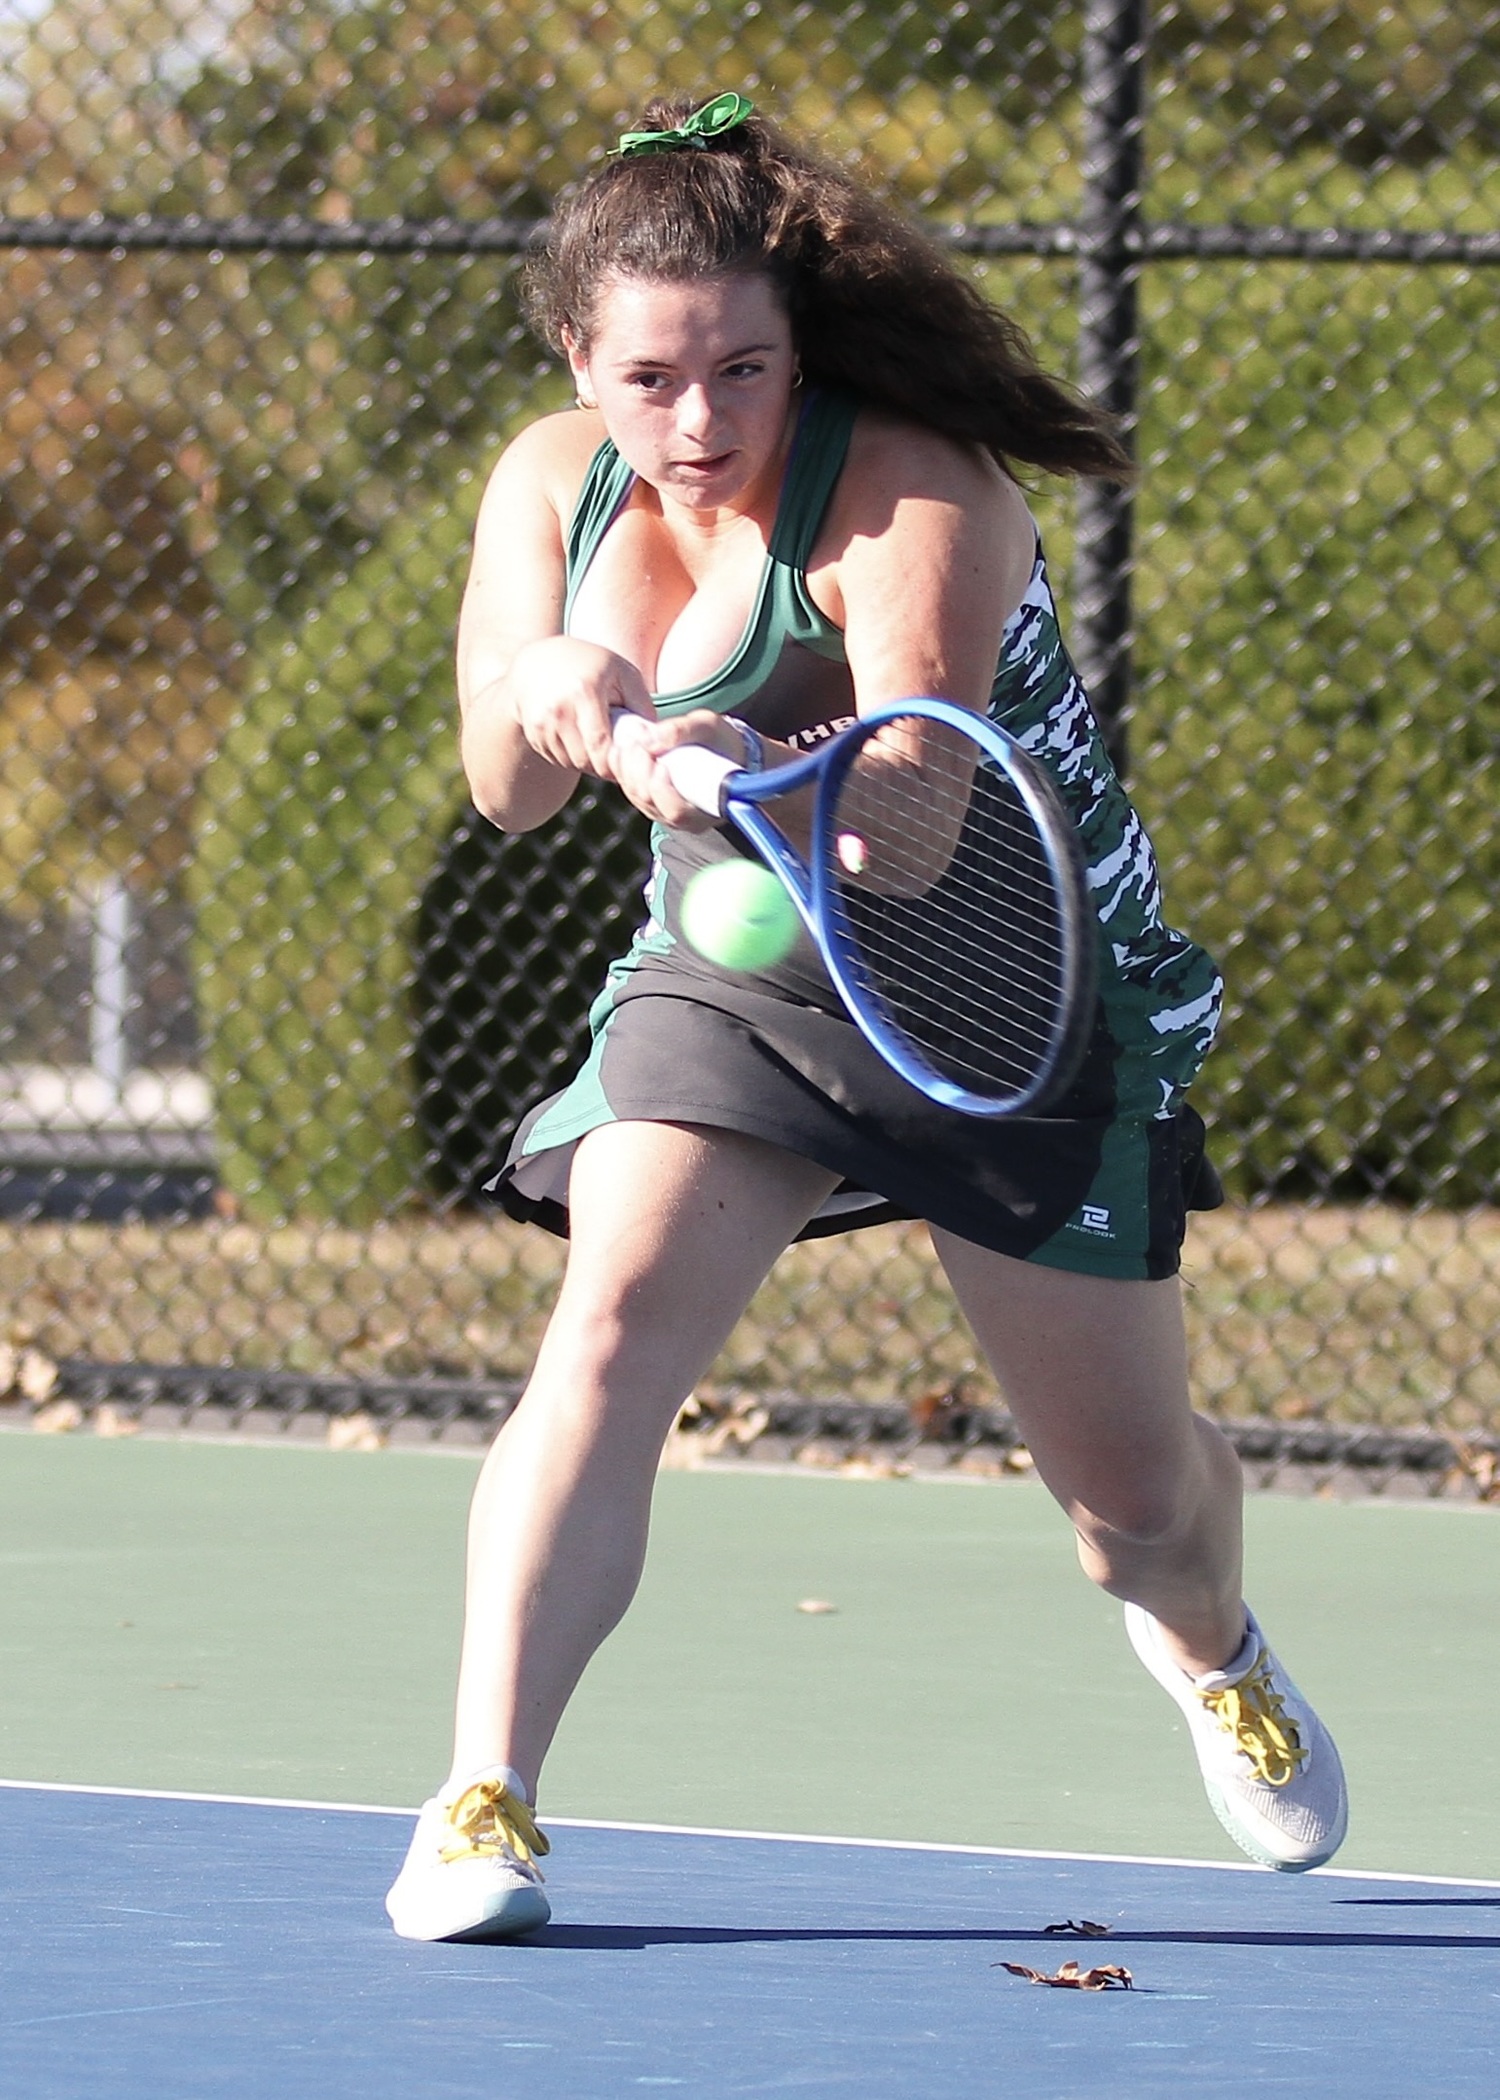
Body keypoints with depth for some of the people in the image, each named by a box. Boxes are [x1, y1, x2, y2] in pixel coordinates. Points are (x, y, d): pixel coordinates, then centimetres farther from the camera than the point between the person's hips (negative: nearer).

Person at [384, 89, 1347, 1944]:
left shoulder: (917, 498, -27)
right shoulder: (552, 486, -8)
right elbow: (505, 794, -10)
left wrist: (759, 774, -62)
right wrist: (549, 703, -34)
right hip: (726, 976, 3)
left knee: (1132, 1487, 7)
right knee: (613, 1336, -23)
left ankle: (1209, 1649, 44)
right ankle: (482, 1808, -24)